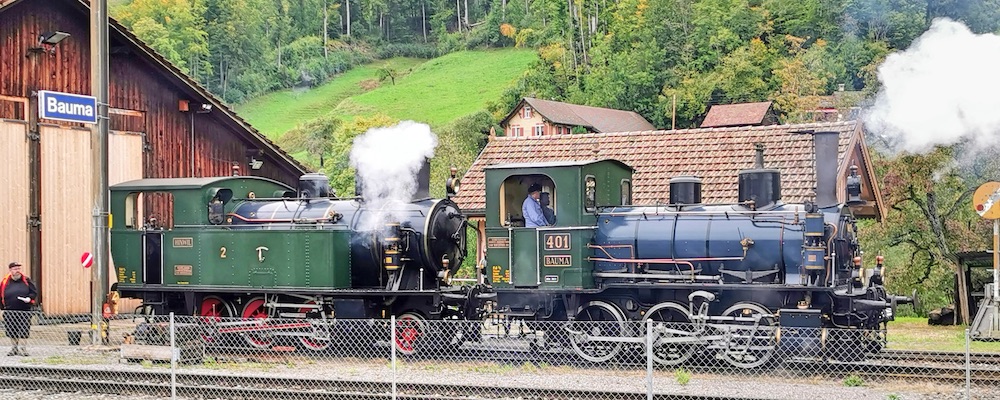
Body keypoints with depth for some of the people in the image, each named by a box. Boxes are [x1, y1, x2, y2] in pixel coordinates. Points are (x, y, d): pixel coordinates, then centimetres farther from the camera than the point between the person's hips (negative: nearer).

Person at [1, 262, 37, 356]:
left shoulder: (26, 281, 4)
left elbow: (34, 292, 6)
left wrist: (29, 298, -12)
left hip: (24, 311, -1)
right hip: (9, 312, 1)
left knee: (23, 331, -5)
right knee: (11, 331, 8)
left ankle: (21, 348, 3)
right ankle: (14, 347, 22)